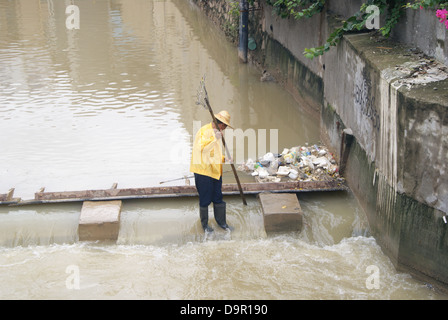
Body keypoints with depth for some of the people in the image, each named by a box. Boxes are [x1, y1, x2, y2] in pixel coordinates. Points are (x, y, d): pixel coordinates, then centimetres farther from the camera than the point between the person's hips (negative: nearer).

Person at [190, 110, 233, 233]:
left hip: (216, 171, 8)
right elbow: (201, 147, -27)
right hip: (204, 171, -8)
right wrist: (214, 139, -35)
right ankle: (204, 224, 15)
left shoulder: (217, 133, 17)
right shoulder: (204, 131, -13)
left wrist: (224, 159, 9)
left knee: (218, 198, 12)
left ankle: (221, 221, 24)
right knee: (205, 199, 1)